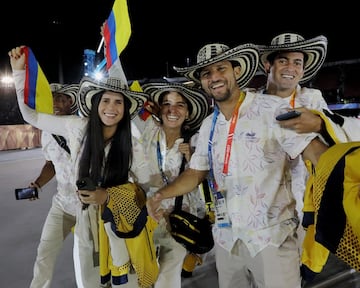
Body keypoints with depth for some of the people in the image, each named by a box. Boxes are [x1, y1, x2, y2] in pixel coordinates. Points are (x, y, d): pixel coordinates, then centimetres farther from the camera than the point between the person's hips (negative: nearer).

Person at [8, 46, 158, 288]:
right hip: (86, 218, 2)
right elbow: (32, 115, 1)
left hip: (120, 221, -2)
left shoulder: (132, 146, -13)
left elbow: (146, 186, -7)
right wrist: (19, 71, -5)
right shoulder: (78, 127, -8)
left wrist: (108, 196, -19)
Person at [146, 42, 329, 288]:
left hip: (271, 236, -5)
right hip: (226, 237, 6)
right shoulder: (209, 125, 6)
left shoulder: (272, 109, -12)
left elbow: (314, 150, -18)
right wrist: (160, 195, -3)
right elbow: (196, 172, 11)